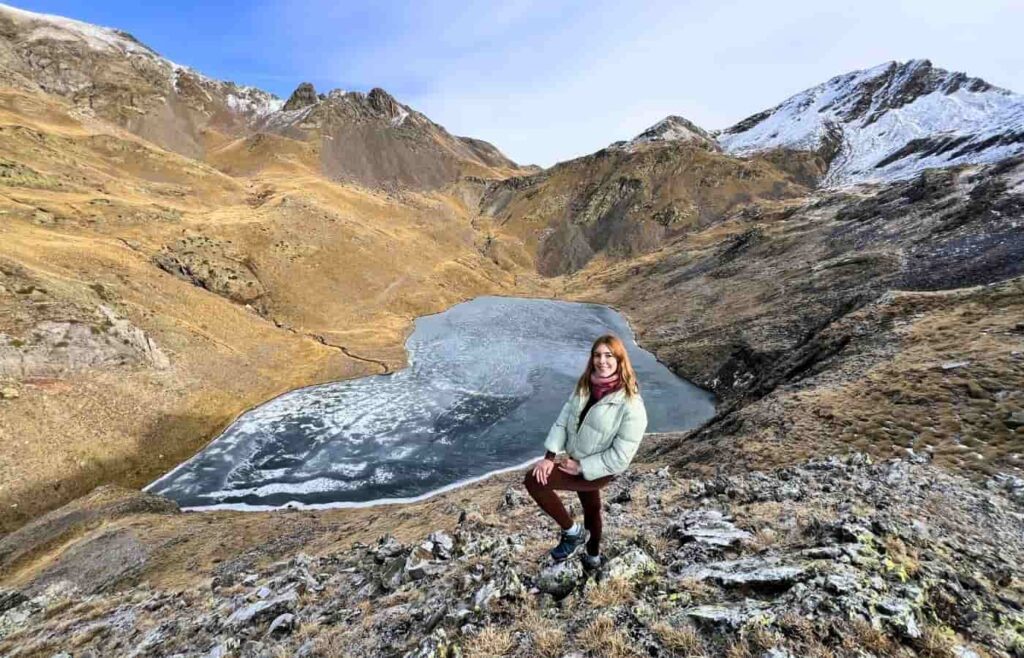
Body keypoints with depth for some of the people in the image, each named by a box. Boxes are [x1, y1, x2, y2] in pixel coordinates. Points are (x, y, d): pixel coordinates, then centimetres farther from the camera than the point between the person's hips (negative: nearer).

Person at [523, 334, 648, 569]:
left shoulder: (631, 405, -27)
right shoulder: (585, 386, -8)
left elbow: (620, 457, -24)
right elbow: (564, 419, -6)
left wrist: (581, 467, -21)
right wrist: (550, 455, -15)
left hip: (598, 470, -7)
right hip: (578, 461, 7)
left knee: (533, 481, -18)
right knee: (591, 507, 29)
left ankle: (573, 531, 3)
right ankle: (593, 556, 57)